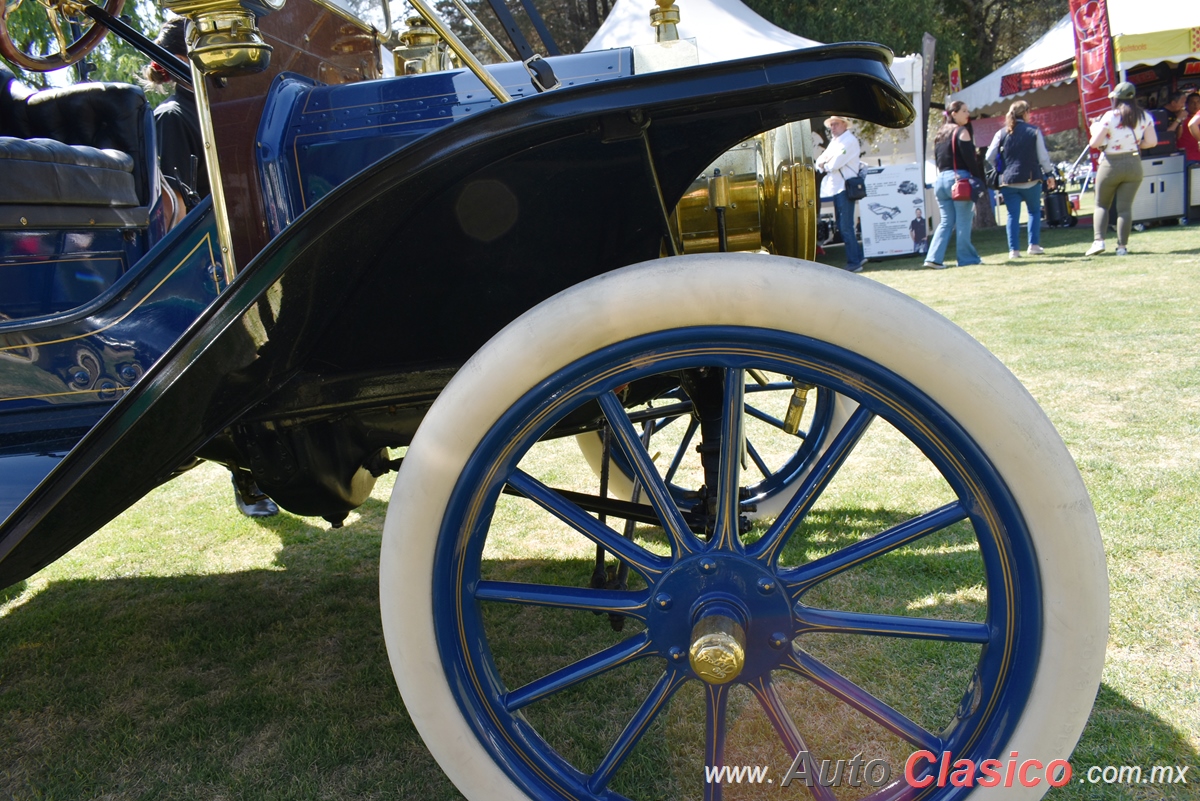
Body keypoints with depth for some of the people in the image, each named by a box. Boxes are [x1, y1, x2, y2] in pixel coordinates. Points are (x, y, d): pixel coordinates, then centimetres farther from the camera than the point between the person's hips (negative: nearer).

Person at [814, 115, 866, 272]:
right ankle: (858, 256, 22)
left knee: (846, 227, -9)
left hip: (845, 188, -9)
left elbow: (836, 163, -20)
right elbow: (820, 160, 14)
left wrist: (824, 165, -1)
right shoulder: (834, 141, 20)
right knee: (842, 227, 13)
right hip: (836, 188, 9)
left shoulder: (850, 140, -9)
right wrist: (822, 162, -8)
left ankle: (854, 262, -5)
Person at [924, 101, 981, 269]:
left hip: (940, 179, 7)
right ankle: (966, 258, 7)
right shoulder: (961, 132, -6)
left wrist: (944, 174, 20)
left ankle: (934, 258, -3)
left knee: (945, 222, 8)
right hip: (959, 178, -7)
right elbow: (970, 159, -11)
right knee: (963, 222, 1)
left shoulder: (940, 134, 16)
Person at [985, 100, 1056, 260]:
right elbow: (1043, 156, 0)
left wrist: (1000, 169, 19)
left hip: (1008, 181, 1)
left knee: (1013, 215, 5)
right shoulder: (1034, 131, -2)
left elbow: (989, 157, 2)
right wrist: (1049, 174, 12)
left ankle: (1014, 250, 0)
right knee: (1034, 211, 16)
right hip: (1031, 179, -1)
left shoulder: (1001, 133, 2)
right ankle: (1034, 245, 10)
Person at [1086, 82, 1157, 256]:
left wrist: (1095, 128, 7)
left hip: (1111, 165, -3)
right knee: (1125, 206, 4)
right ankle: (1122, 246, 2)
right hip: (1134, 165, 3)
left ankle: (1098, 240, -4)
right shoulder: (1144, 117, 2)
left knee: (1101, 205, 10)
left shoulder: (1109, 116, -11)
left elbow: (1094, 143, -12)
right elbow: (1152, 142, 2)